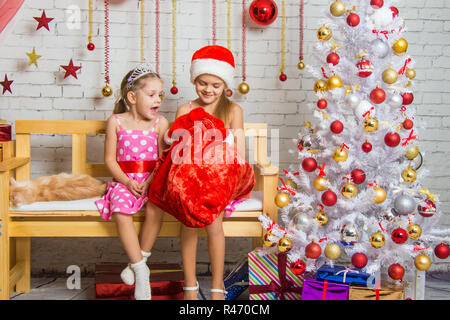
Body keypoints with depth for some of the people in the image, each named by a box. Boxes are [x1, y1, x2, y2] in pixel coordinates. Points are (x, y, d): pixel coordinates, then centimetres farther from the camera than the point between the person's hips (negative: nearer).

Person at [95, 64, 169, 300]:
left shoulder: (160, 123, 6)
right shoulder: (116, 121, 4)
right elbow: (110, 159, 2)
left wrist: (149, 181, -16)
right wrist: (127, 182, -12)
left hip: (152, 180, 0)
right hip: (124, 180, 0)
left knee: (155, 209, -30)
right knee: (121, 213, -28)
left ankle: (140, 260, -9)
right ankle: (141, 271, -19)